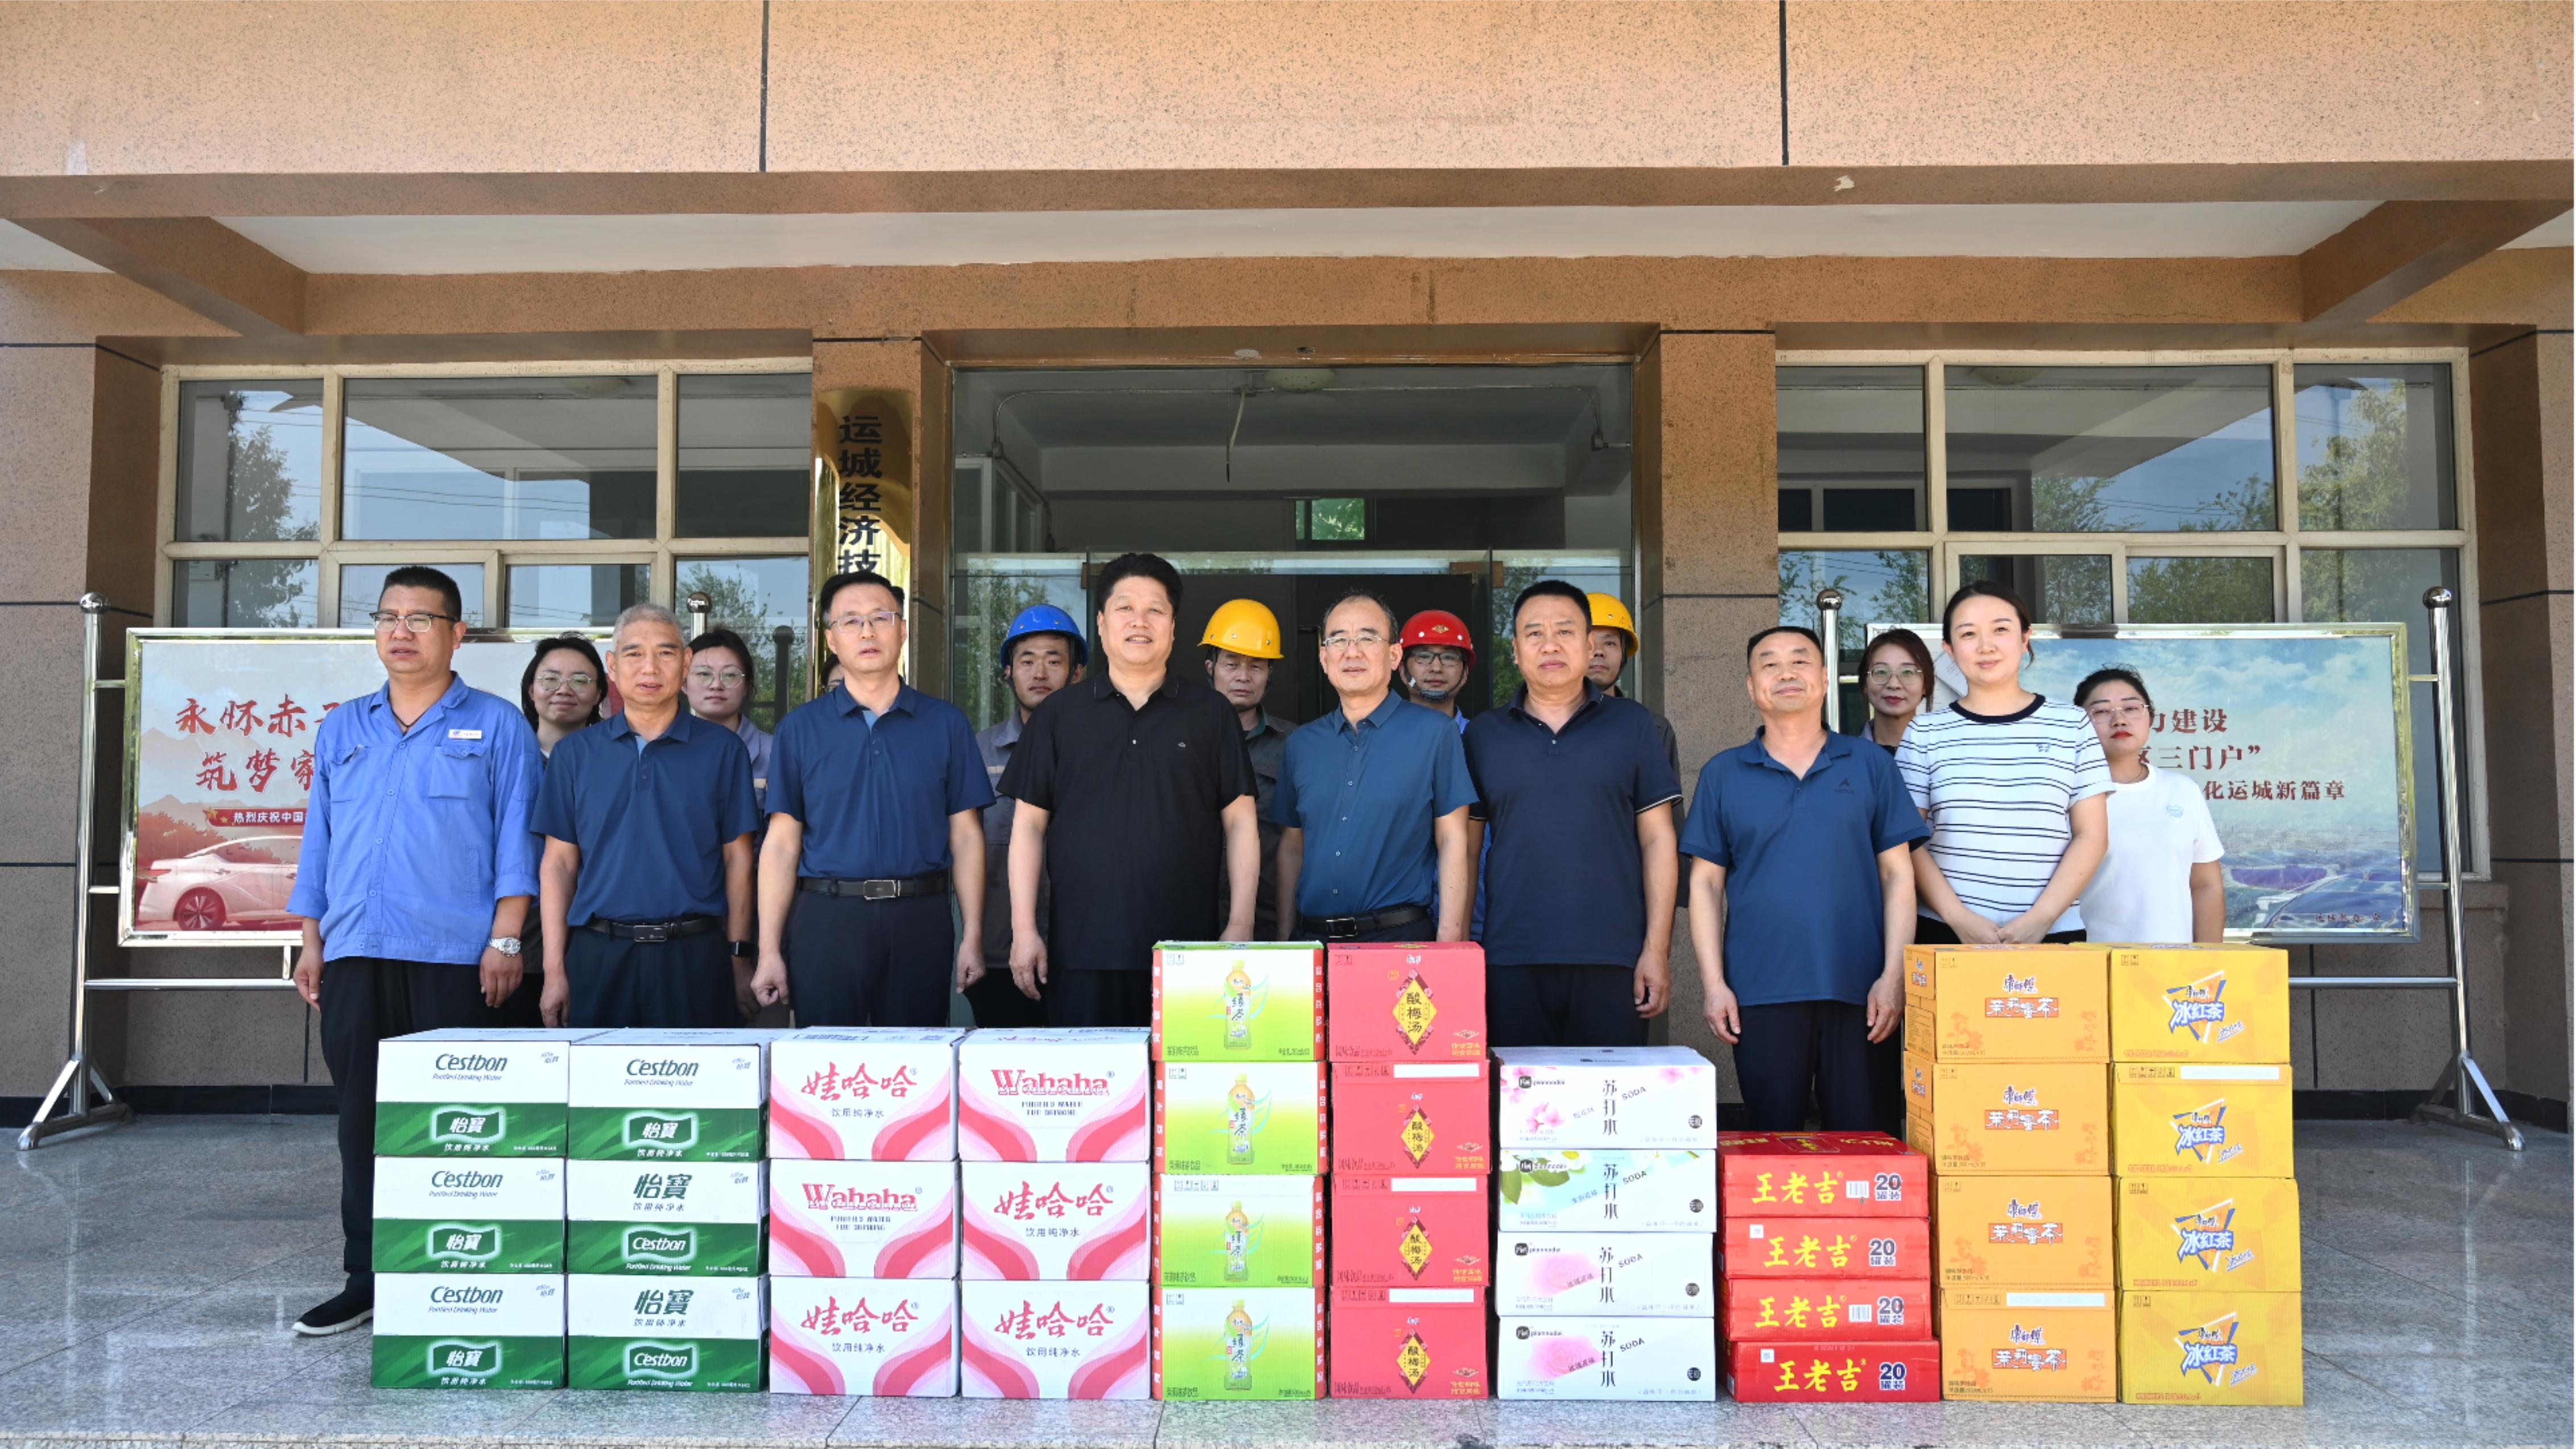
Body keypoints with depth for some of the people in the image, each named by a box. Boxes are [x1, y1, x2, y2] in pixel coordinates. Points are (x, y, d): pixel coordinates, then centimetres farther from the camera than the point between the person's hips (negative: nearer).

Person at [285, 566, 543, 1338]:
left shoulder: (497, 726, 4)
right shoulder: (341, 730, 17)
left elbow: (515, 840, -1)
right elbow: (319, 838, 18)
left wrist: (505, 941, -9)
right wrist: (310, 942, 12)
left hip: (458, 957, -4)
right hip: (355, 956, 4)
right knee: (363, 1119, 7)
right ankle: (367, 1277, 16)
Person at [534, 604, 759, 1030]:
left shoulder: (722, 749, 3)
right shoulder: (575, 753, 8)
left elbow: (737, 857, 4)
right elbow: (558, 863, 7)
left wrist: (739, 955, -1)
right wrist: (554, 970, 1)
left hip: (694, 957, -1)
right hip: (598, 956, 1)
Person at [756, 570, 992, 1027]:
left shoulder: (945, 723, 7)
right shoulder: (800, 727, 7)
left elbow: (966, 835, 6)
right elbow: (782, 843, 4)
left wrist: (973, 936, -1)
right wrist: (769, 950, -2)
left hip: (920, 920, 1)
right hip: (826, 919, 0)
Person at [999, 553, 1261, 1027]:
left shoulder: (1212, 713, 9)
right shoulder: (1058, 715, 10)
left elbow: (1240, 823, 7)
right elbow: (1030, 823, 9)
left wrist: (1240, 925, 0)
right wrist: (1024, 929, 2)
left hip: (1187, 950, 0)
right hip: (1081, 949, 1)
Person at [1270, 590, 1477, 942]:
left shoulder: (1434, 732, -2)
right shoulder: (1301, 744, 11)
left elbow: (1452, 840, -4)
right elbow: (1292, 848, 13)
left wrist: (1449, 940, -11)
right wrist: (1284, 939, 7)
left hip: (1402, 939, -4)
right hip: (1313, 940, 4)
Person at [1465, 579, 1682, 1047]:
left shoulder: (1631, 724, 6)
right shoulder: (1484, 734, 9)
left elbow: (1657, 839, 4)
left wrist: (1657, 948, -3)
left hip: (1612, 959, -1)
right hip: (1510, 962, 1)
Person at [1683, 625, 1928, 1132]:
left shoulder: (1870, 766, 8)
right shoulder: (1723, 774, 8)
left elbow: (1897, 873, 5)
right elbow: (1706, 882, 7)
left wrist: (1894, 975, -4)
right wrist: (1713, 983, -1)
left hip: (1859, 993, 0)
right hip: (1760, 994, 0)